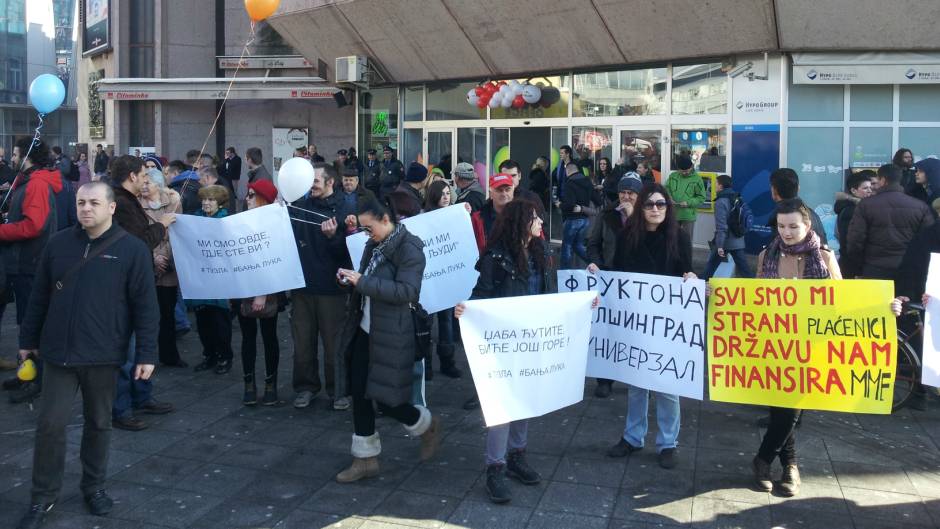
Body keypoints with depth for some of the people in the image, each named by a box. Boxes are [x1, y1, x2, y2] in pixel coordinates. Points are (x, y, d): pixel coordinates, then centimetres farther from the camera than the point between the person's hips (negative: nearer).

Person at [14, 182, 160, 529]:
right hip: (58, 353, 2)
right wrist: (28, 339, 13)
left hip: (103, 356, -2)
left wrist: (146, 354, -9)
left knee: (98, 423, 12)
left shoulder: (132, 249, -7)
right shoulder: (58, 244, 2)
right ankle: (42, 497, 18)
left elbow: (145, 306, -7)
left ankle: (94, 486, 30)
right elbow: (40, 297, 10)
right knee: (50, 425, 2)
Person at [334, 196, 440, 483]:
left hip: (391, 335, -8)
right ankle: (365, 458, 22)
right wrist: (351, 278, 0)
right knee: (360, 394, 9)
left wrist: (362, 282, -26)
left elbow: (407, 291, -25)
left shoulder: (409, 248, -15)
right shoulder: (375, 245, 10)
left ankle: (427, 425, 28)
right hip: (366, 329, 8)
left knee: (385, 398, -2)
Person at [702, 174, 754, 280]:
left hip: (725, 241, -6)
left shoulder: (721, 201, -14)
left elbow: (721, 225, -19)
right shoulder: (737, 199, 9)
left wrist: (719, 245, -19)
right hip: (738, 241, 6)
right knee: (744, 267, 5)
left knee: (711, 265, 9)